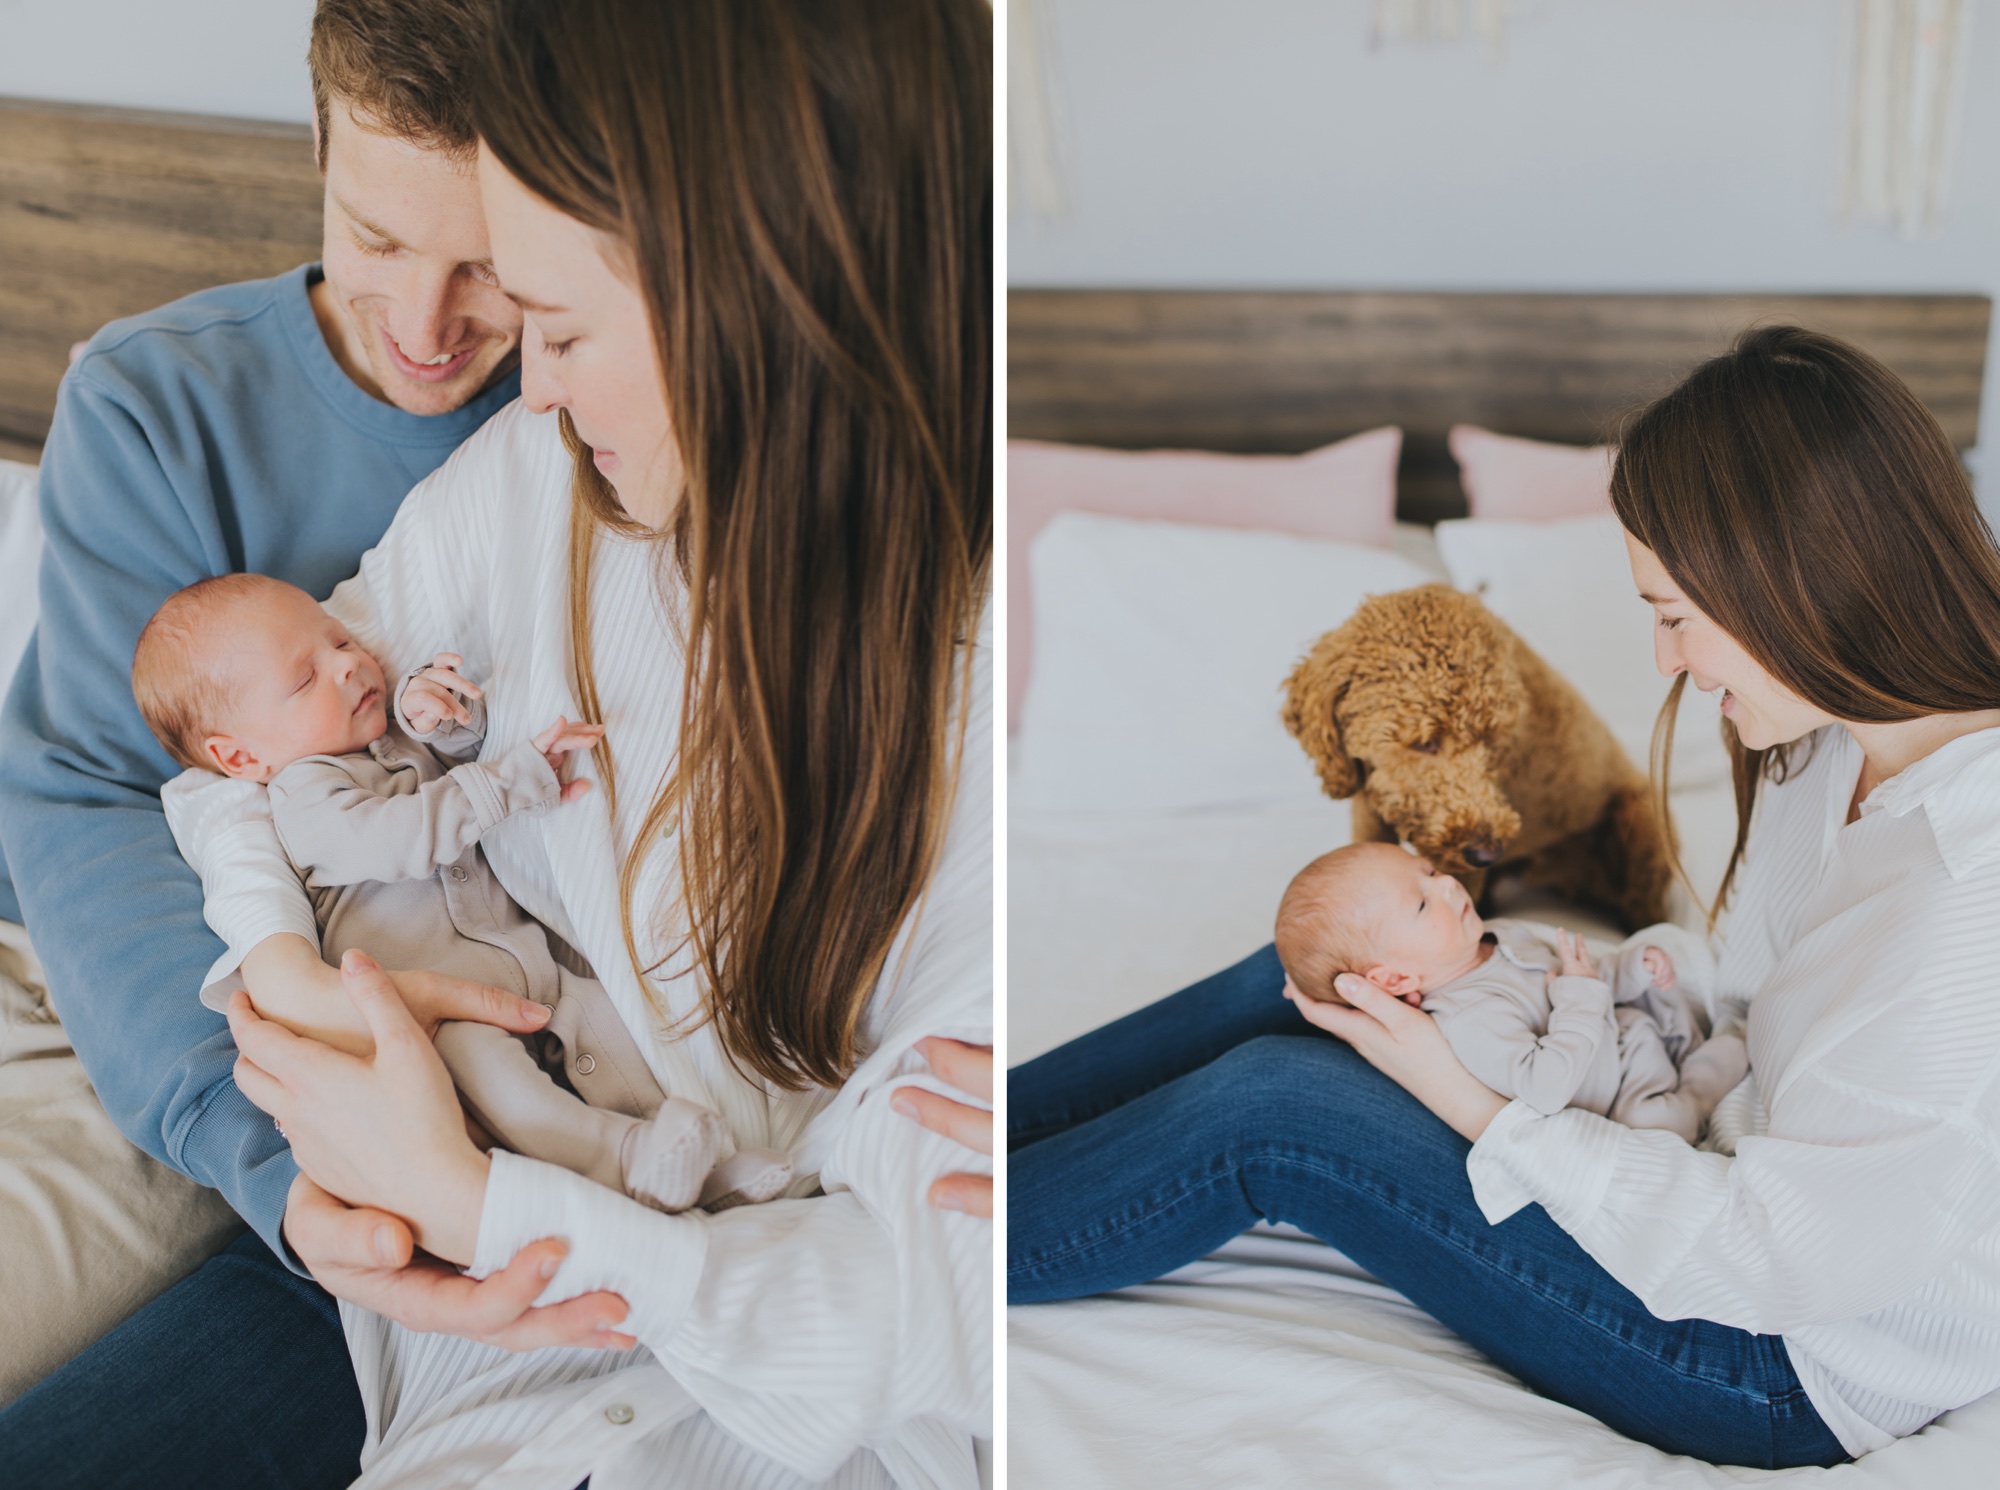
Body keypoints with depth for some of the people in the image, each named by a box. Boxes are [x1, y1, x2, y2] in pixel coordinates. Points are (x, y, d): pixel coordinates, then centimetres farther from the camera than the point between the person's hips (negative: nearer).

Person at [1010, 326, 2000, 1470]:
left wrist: (1476, 1110, -21)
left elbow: (1780, 1253, -27)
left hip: (1802, 1372, -9)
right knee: (1293, 980, 2)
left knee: (1264, 1106, -16)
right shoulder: (1836, 752, -6)